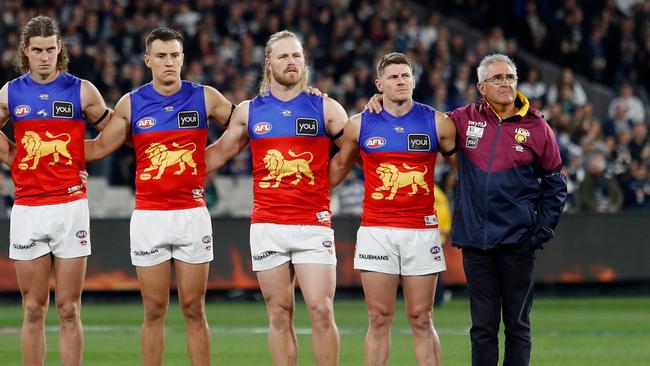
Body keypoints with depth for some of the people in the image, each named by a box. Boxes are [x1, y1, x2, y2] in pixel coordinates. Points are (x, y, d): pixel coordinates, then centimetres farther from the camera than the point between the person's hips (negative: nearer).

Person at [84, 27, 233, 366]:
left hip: (192, 214, -1)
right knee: (154, 311, 3)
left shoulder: (205, 98, 3)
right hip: (148, 217, 1)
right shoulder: (131, 104, 5)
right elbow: (99, 147, 12)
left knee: (194, 310, 1)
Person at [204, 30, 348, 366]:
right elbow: (220, 152, 23)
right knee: (279, 313, 3)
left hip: (314, 224, -2)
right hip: (267, 225, 2)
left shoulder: (326, 109, 6)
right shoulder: (249, 111, 11)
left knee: (321, 310, -10)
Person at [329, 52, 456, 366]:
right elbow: (339, 167, 19)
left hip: (421, 230, 0)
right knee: (379, 319, 0)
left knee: (421, 320, 1)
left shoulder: (437, 123, 3)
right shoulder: (360, 125, 6)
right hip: (375, 231, 0)